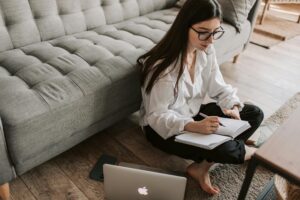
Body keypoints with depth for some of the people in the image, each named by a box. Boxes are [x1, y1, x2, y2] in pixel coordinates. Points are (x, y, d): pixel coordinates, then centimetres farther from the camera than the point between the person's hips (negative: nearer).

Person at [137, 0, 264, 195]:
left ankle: (201, 166, -9)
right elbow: (156, 116, -26)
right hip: (162, 127, -7)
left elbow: (219, 87, 1)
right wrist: (193, 126, -42)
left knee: (255, 114, 0)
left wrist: (233, 106, -20)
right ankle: (244, 151, 10)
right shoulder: (163, 66, -28)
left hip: (194, 113, 8)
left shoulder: (207, 51, -6)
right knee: (220, 148, -32)